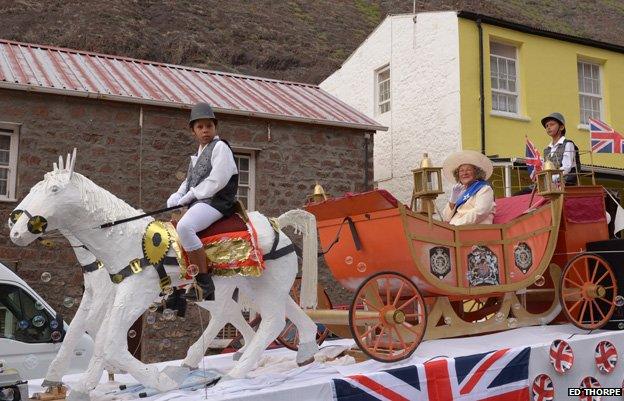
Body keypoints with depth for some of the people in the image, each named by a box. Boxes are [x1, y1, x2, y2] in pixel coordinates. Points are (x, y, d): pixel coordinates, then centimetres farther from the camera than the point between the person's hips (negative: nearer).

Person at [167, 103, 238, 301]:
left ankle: (204, 282, -29)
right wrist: (177, 197, 3)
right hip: (197, 203, 10)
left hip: (215, 202, -10)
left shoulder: (220, 147, -4)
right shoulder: (198, 154, 24)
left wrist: (189, 196, -12)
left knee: (184, 227, -34)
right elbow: (189, 182, 24)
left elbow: (216, 181, -15)